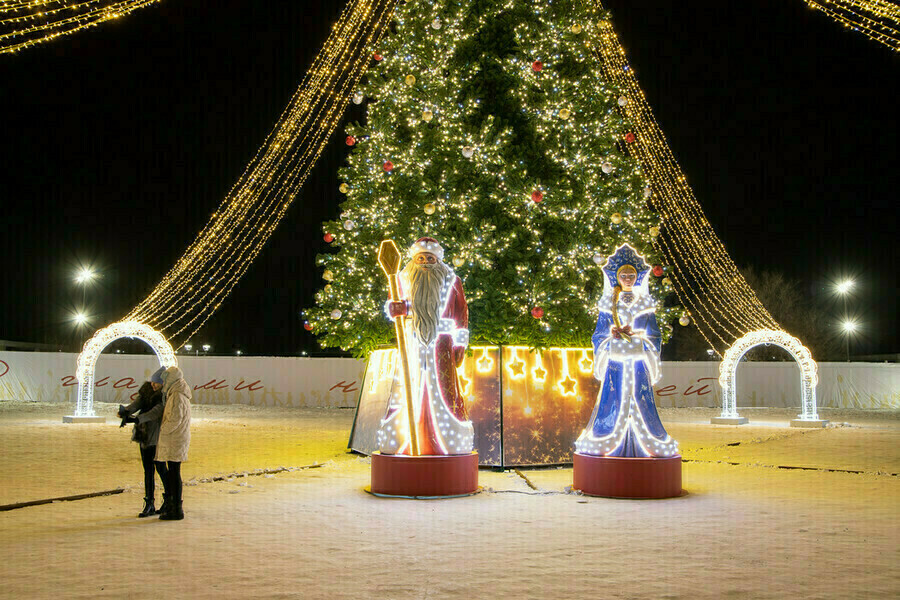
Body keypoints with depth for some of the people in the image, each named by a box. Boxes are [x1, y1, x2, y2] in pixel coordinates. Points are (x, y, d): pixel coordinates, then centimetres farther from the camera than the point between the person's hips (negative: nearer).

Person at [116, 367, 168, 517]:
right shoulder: (147, 389, 6)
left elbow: (156, 412, -26)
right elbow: (138, 402, -6)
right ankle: (150, 505, 13)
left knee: (161, 468, -1)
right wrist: (126, 411, -27)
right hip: (145, 434, 7)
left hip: (158, 436, -7)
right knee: (148, 470, 8)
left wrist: (137, 419, -39)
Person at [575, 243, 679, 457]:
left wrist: (636, 332, -11)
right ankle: (611, 447, 3)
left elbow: (654, 335, 5)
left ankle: (641, 448, 4)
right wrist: (610, 332, -12)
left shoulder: (645, 303, 8)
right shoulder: (608, 303, 9)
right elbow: (598, 334, 8)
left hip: (638, 361, 0)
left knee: (640, 401, -3)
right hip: (615, 360, 0)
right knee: (613, 401, -4)